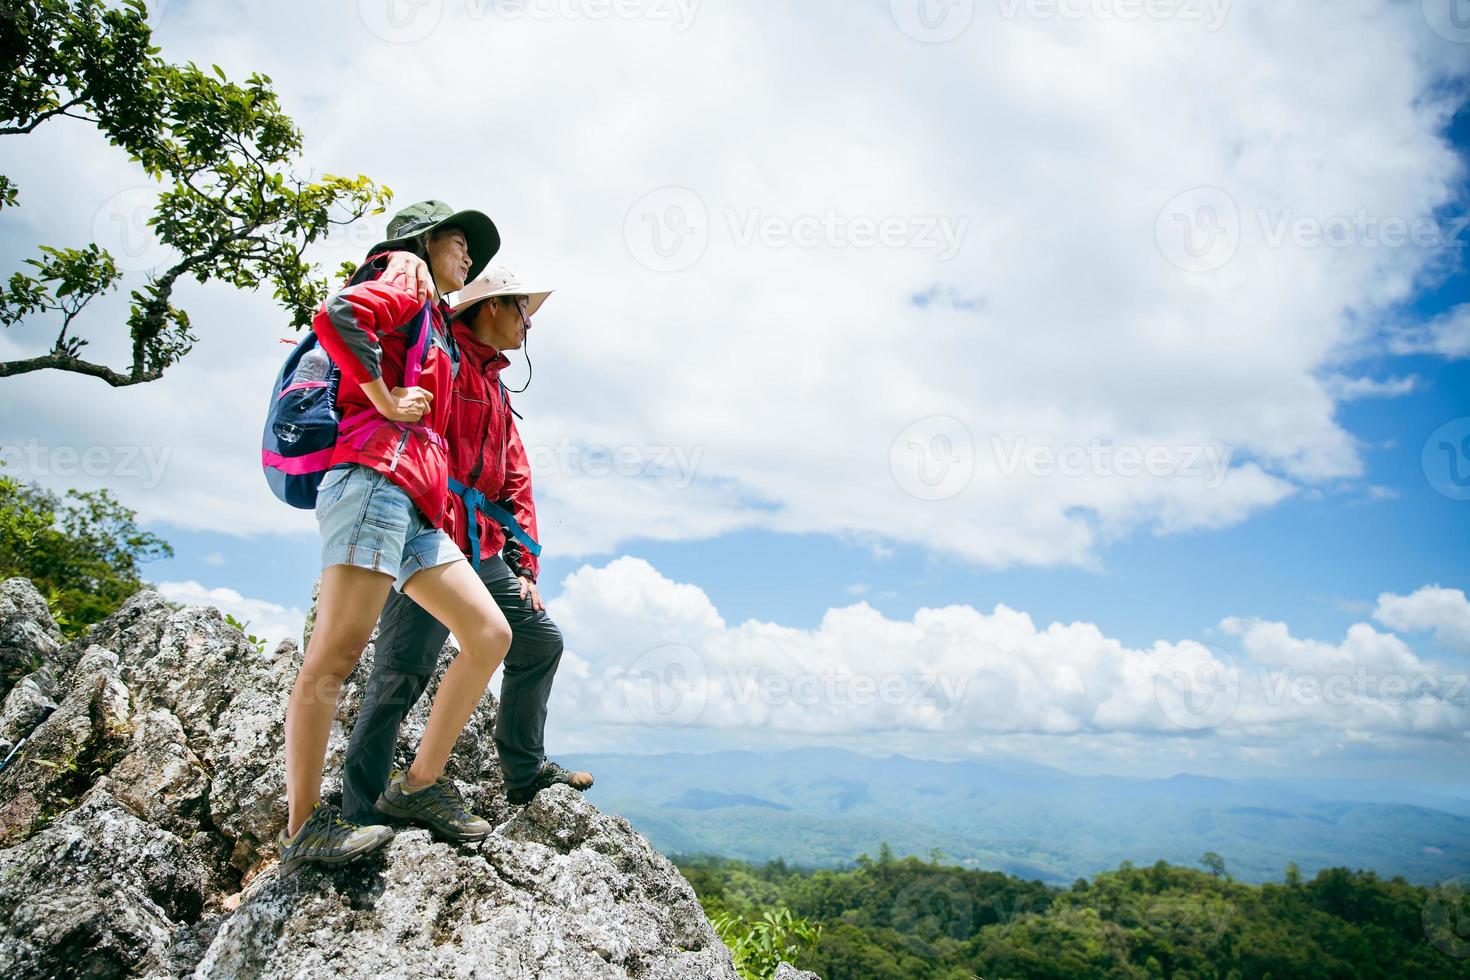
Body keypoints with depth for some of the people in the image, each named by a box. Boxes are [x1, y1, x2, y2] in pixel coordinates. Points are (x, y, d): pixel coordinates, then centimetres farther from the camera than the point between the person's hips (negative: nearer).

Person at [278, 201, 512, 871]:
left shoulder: (434, 326, 34)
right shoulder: (405, 293, 7)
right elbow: (335, 314, -15)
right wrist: (384, 400, -12)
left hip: (417, 511, 9)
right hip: (374, 477, -9)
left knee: (490, 634, 1)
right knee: (337, 652, -11)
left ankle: (421, 785, 6)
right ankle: (304, 826, -9)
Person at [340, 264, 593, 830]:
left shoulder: (496, 389, 23)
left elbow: (515, 480, 21)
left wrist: (524, 565, 15)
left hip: (482, 549, 9)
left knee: (541, 640, 13)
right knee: (402, 672, -10)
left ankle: (526, 772, 26)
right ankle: (359, 814, 0)